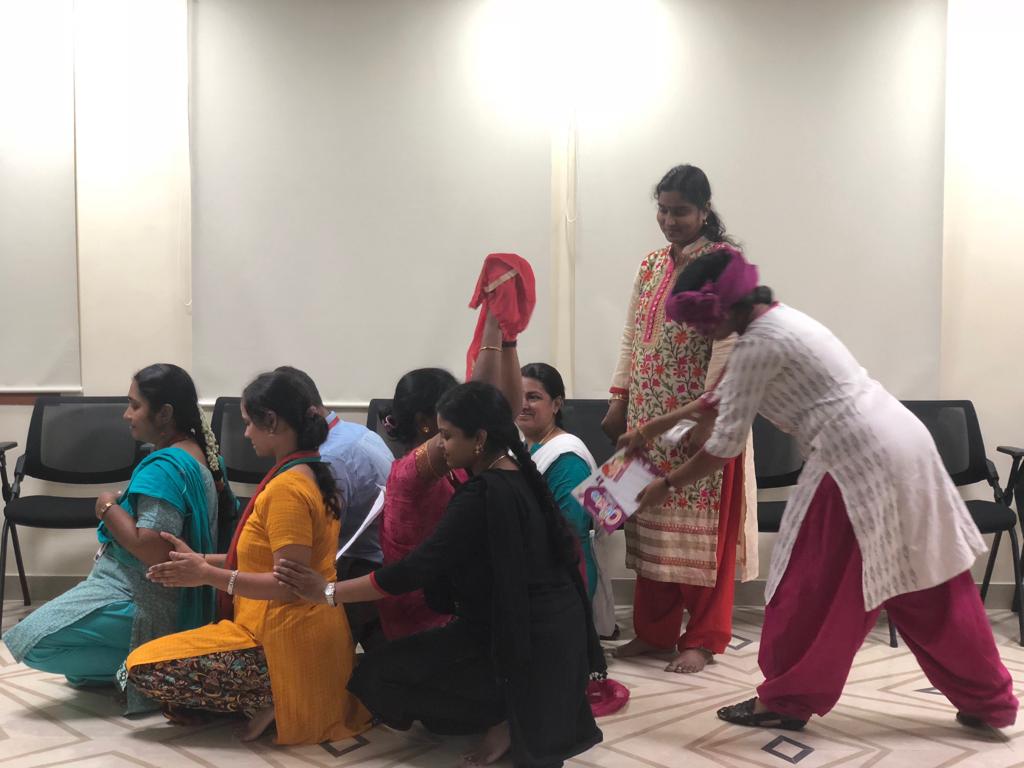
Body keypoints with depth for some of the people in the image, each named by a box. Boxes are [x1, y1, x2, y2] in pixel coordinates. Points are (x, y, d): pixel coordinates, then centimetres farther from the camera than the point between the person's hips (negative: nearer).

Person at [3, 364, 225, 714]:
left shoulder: (163, 468, -24)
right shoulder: (199, 455, 6)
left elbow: (153, 551, -31)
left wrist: (109, 508, -17)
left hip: (144, 603, -11)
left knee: (33, 641, -15)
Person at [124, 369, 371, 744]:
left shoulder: (286, 488, -21)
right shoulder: (309, 475, 9)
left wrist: (209, 576, -22)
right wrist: (201, 560, 11)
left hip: (287, 647, -10)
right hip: (306, 637, 10)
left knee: (142, 666, -5)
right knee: (177, 646, 27)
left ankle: (269, 699, -6)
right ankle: (273, 696, 10)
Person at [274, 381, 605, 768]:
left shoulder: (483, 495, -24)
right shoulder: (520, 475, 4)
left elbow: (418, 569, -26)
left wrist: (327, 592, -20)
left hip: (528, 642, -10)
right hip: (551, 628, 10)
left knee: (375, 675, -6)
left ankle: (508, 719, -3)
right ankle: (528, 710, 13)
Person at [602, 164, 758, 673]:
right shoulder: (651, 266, 12)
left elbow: (726, 348, -16)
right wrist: (620, 400, 8)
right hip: (649, 417, 6)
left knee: (703, 526, 2)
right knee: (652, 522, 10)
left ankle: (702, 639, 13)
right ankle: (654, 630, 23)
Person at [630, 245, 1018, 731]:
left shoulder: (759, 344, -13)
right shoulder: (777, 321, 16)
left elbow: (724, 446, -9)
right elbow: (722, 396, 30)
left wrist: (668, 484, 5)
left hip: (857, 462, -10)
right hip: (902, 447, 10)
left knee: (811, 586, 5)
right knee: (929, 588, 17)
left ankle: (785, 701, 19)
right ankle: (987, 700, 28)